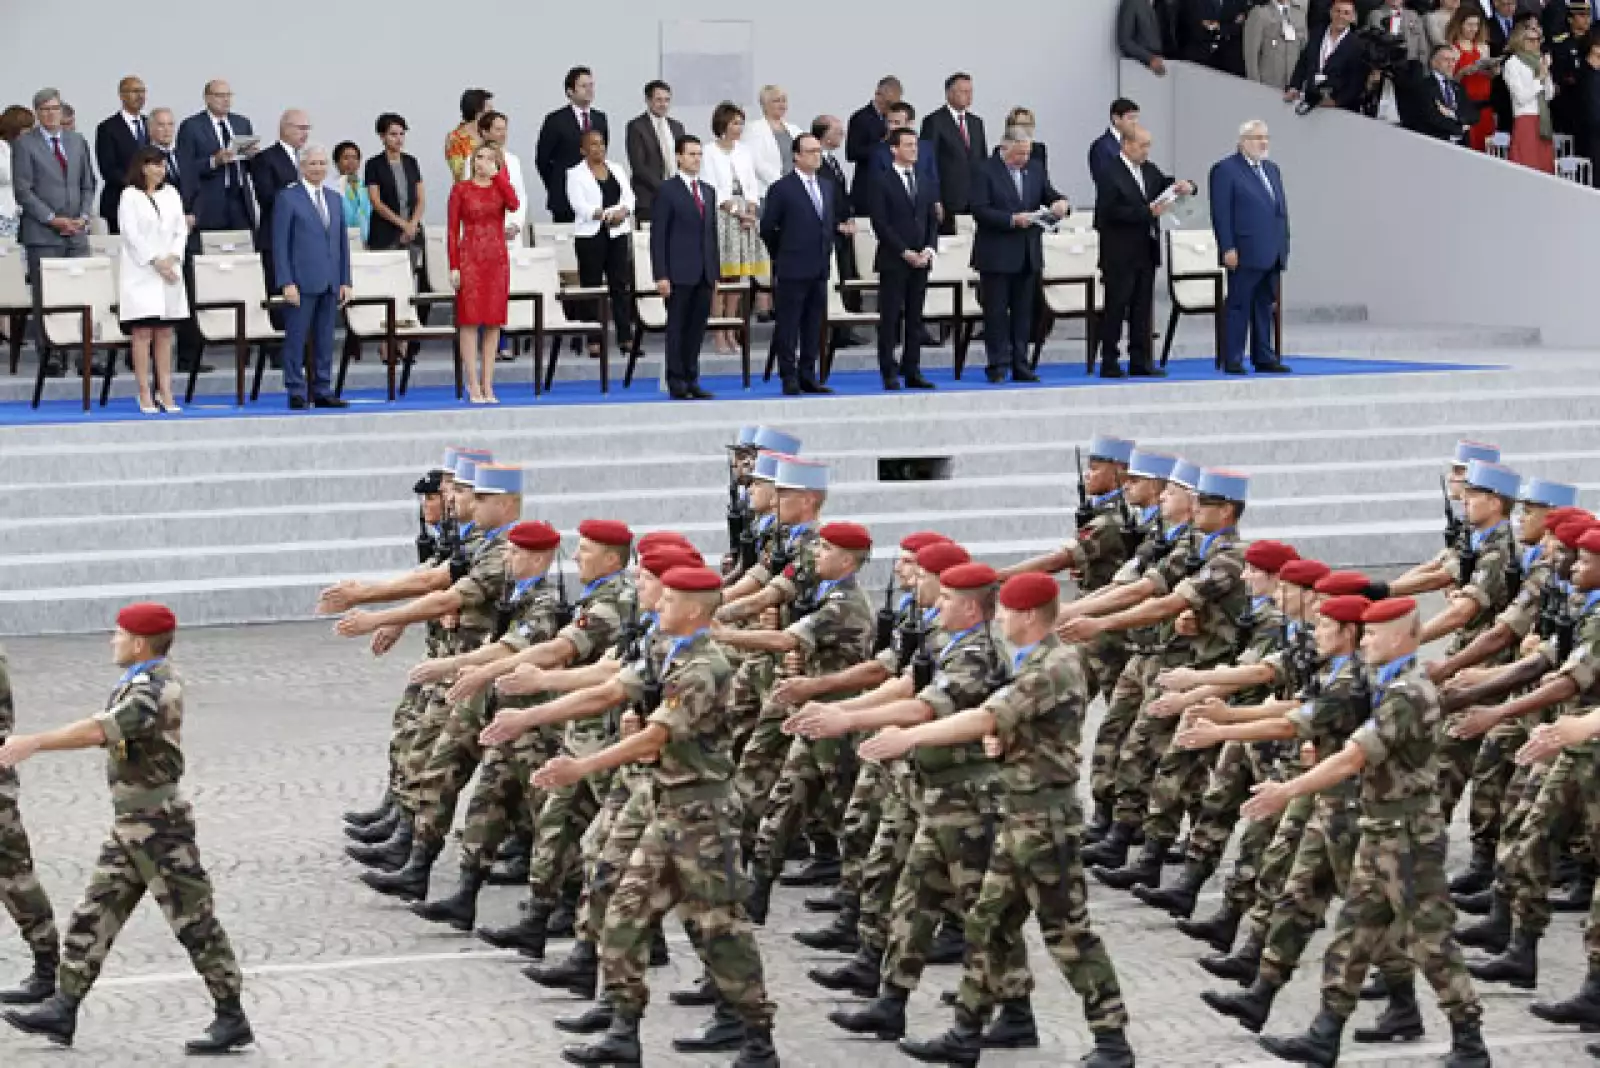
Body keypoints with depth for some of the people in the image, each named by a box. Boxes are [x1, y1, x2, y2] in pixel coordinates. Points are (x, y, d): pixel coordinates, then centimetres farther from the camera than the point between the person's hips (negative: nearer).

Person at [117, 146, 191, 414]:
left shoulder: (171, 195, 13)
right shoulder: (130, 196, -2)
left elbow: (181, 230, 10)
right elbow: (131, 234, -9)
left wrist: (173, 257, -7)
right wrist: (155, 261, -14)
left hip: (170, 272, 5)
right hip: (141, 272, -5)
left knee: (165, 332, 4)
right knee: (143, 332, -7)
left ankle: (166, 393, 5)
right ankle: (145, 396, -7)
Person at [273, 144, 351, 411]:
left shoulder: (334, 199, 15)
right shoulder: (287, 199, -3)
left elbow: (342, 242, 17)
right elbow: (279, 244, -6)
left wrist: (345, 281, 10)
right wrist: (287, 283, -13)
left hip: (329, 283, 6)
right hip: (302, 283, -6)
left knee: (325, 341, 8)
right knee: (296, 339, -3)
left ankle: (322, 392, 13)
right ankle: (296, 393, 1)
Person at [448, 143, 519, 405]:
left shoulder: (501, 186, 9)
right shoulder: (461, 189, 3)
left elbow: (514, 204, -14)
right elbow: (452, 230, 0)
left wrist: (496, 175, -8)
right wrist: (453, 266, -7)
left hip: (497, 260, 3)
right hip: (470, 259, -3)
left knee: (493, 323, 2)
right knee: (470, 320, -5)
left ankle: (487, 386, 6)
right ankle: (473, 387, -4)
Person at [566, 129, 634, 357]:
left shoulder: (618, 169, 15)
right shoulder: (576, 174, 0)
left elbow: (629, 197, 8)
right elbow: (580, 205, -11)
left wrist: (623, 211, -14)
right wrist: (606, 215, -21)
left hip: (618, 233, 4)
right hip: (590, 234, -4)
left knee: (622, 286, 0)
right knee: (591, 287, -1)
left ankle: (625, 337, 1)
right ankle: (594, 340, 1)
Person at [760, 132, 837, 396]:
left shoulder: (826, 188, 13)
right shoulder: (782, 189, -7)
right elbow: (767, 228, -4)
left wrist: (826, 252, 15)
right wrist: (782, 254, 4)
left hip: (819, 270, 7)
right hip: (792, 270, -6)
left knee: (814, 326, 8)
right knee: (788, 326, -2)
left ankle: (807, 376, 14)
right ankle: (789, 379, 0)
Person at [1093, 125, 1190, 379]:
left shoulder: (1150, 171, 12)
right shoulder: (1110, 175, -11)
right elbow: (1111, 212, -19)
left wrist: (1185, 186, -6)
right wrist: (1148, 211, -22)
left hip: (1146, 252, 7)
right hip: (1120, 254, -7)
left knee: (1142, 308, 8)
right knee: (1116, 308, -2)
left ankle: (1140, 362, 11)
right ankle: (1109, 363, 2)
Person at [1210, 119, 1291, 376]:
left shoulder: (1272, 169, 19)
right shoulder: (1225, 170, -5)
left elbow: (1281, 209, 22)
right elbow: (1221, 213, -10)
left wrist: (1284, 245, 14)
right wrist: (1228, 248, -17)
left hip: (1271, 255, 7)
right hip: (1245, 254, -7)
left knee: (1265, 306, 10)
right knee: (1239, 306, -5)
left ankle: (1264, 358, 15)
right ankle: (1232, 360, -2)